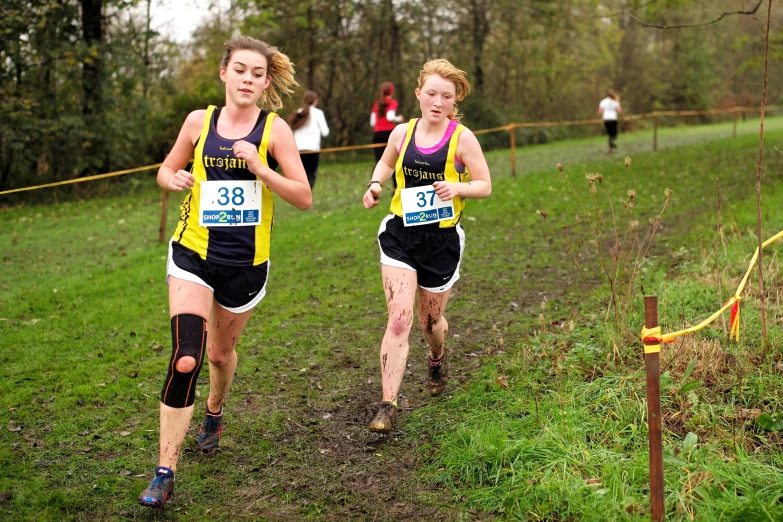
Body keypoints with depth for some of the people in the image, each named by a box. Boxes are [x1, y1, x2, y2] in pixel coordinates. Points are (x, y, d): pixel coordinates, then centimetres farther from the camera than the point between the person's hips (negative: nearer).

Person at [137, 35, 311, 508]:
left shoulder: (274, 129, -5)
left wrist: (259, 167, -23)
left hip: (246, 262, 0)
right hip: (194, 254, 0)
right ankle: (165, 473, -6)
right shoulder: (199, 122, 0)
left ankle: (214, 413, 53)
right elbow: (166, 171, 14)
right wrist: (175, 180, -10)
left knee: (221, 351, 19)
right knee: (185, 358, -15)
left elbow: (303, 198, -10)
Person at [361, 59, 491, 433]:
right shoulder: (402, 132, 1)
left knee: (430, 320, 14)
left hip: (442, 239, -1)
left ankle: (438, 357, 52)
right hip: (400, 234, 1)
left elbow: (485, 186, -2)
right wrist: (375, 185, 1)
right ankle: (388, 405, -10)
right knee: (399, 318, -13)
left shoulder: (462, 139, -7)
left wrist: (458, 188, -22)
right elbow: (386, 164, 22)